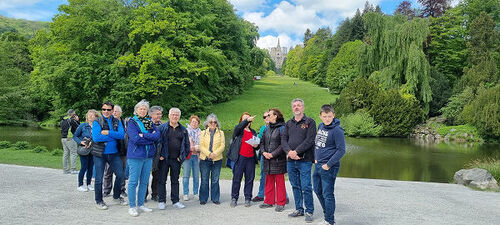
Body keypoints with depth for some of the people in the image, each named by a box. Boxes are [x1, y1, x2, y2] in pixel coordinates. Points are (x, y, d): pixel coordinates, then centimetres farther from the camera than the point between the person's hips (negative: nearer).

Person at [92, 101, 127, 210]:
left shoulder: (117, 122, 5)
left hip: (114, 153, 4)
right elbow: (96, 138, -19)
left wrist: (108, 133, -20)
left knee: (121, 174, 7)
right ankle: (98, 201, 21)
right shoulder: (97, 122, -5)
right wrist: (114, 136, -16)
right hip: (99, 153, -3)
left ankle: (116, 196, 28)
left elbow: (122, 135, -9)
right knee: (99, 178, 5)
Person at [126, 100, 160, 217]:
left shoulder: (150, 122, 12)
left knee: (144, 182, 11)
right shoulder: (132, 122, -3)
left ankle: (141, 204, 22)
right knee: (133, 182, -1)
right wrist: (151, 138, -10)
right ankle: (132, 206, 9)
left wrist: (144, 135, -15)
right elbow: (135, 139, -17)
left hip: (148, 156, 5)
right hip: (135, 156, -5)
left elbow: (157, 135, -4)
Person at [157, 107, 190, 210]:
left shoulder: (183, 130, 8)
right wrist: (160, 155, -9)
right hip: (164, 159, -2)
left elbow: (187, 144, 12)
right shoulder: (162, 128, -1)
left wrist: (183, 156, 4)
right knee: (162, 180, 4)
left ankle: (175, 201, 18)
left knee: (175, 181, 10)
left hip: (176, 159, 3)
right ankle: (161, 201, 14)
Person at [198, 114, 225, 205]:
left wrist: (215, 153, -16)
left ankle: (215, 198, 15)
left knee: (215, 180, 5)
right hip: (205, 159, 0)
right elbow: (201, 146, -2)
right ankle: (203, 199, 14)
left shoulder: (221, 133, 7)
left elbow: (222, 145, -1)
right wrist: (208, 154, -17)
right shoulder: (203, 133, 7)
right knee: (204, 180, 4)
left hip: (217, 159, 0)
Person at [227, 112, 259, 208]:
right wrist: (247, 120, -31)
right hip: (240, 157, -4)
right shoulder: (238, 130, 6)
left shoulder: (253, 132, 19)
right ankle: (234, 198, 10)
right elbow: (238, 127, -19)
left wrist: (256, 145, -1)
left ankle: (247, 199, 13)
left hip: (251, 158, 4)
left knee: (250, 179, 4)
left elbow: (257, 144, 23)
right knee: (237, 178, 0)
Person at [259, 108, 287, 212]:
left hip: (278, 160, -6)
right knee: (269, 182, 13)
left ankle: (280, 203, 10)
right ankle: (269, 201, 23)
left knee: (280, 182, 2)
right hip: (267, 160, 7)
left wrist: (273, 154, -17)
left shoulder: (282, 128, -8)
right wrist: (264, 152, -3)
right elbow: (262, 142, 15)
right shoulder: (267, 128, 13)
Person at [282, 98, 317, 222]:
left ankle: (309, 211, 8)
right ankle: (299, 209, 23)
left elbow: (310, 140, -11)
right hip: (290, 161, 5)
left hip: (304, 160, -5)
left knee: (306, 187, -4)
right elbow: (284, 140, 7)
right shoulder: (288, 123, 15)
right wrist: (289, 151, -11)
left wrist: (296, 151, -16)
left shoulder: (309, 122, 0)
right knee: (295, 186, 12)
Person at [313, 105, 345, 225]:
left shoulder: (337, 130, -15)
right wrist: (316, 158, 13)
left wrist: (329, 164, -17)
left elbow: (341, 150, -16)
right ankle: (328, 213, 35)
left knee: (328, 194, -1)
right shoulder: (321, 126, 8)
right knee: (318, 191, 19)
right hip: (318, 165, 8)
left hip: (329, 167, -8)